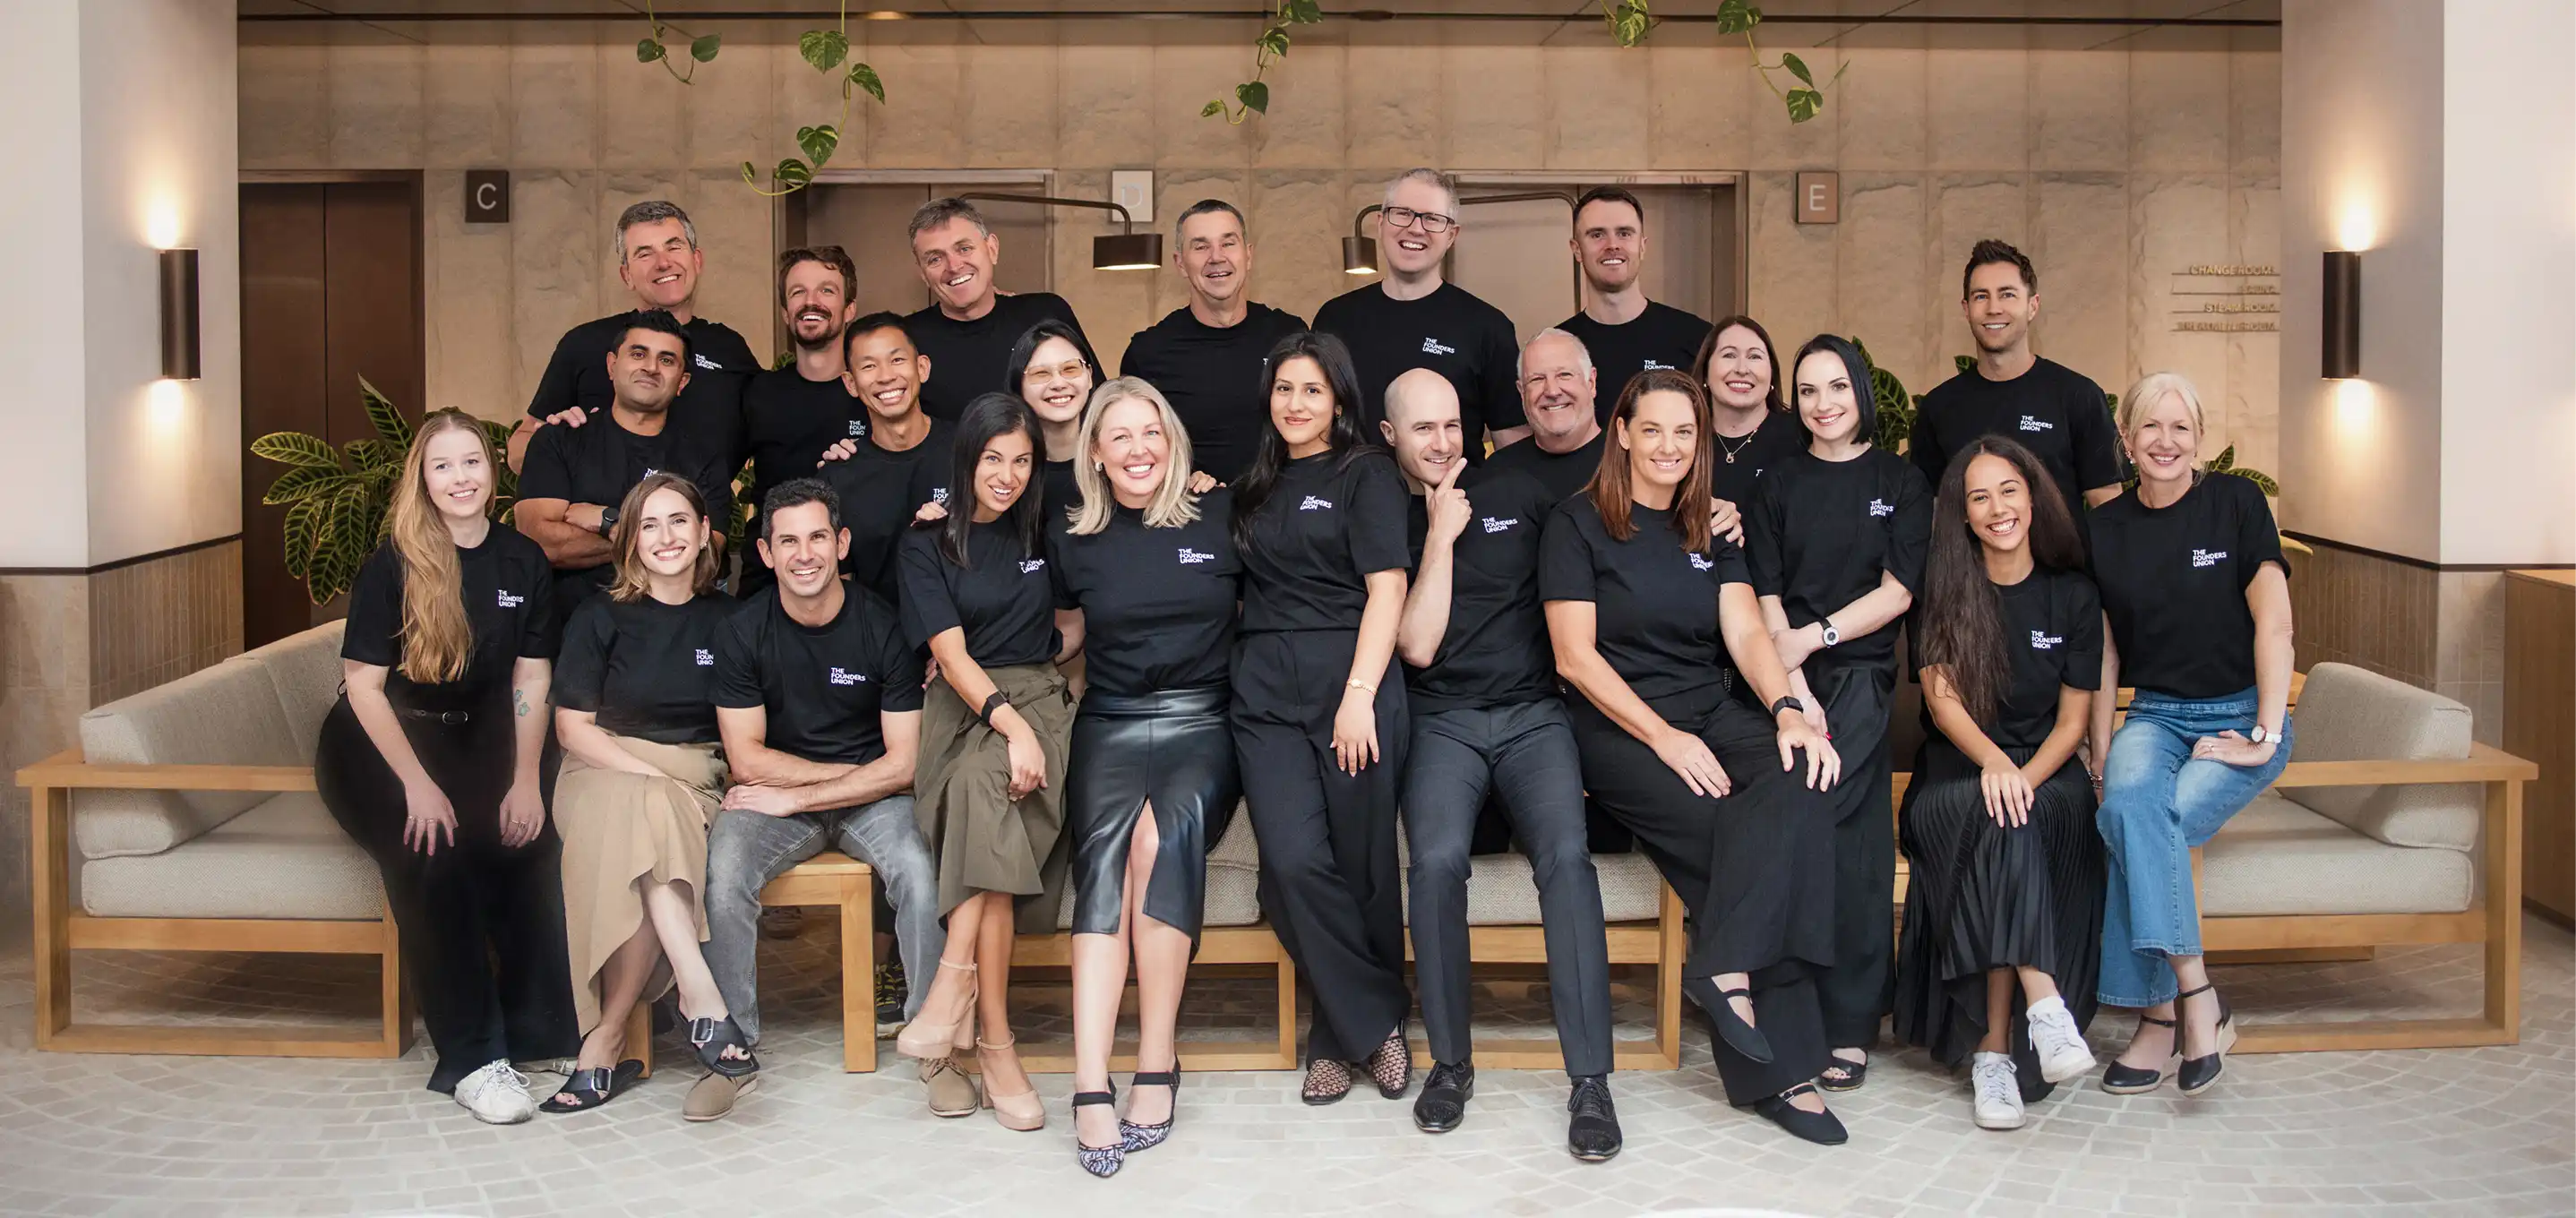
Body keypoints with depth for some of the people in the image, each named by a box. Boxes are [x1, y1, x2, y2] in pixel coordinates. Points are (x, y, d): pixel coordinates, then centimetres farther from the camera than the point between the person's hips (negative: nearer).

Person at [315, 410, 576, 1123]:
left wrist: (525, 781, -8)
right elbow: (363, 684, -12)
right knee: (431, 854, -31)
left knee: (530, 844, -23)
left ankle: (538, 1033, -11)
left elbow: (531, 680, 3)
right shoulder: (392, 566, -11)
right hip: (377, 743, -4)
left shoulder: (524, 564, 2)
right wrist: (417, 784, -21)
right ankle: (471, 1058, -26)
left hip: (470, 738, 4)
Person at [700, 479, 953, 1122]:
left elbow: (904, 763, -9)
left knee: (920, 870, -31)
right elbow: (747, 758, -4)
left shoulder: (886, 627, -8)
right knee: (724, 871, -29)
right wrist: (854, 772, -9)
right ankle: (732, 1049, -14)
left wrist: (794, 796, -13)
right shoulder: (743, 632, -3)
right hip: (774, 798, 1)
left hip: (876, 797, -1)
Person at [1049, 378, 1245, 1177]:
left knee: (1162, 833, -33)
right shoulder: (1074, 540, 13)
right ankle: (1091, 1086, -37)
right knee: (1104, 848, -29)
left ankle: (1156, 1068, -27)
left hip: (1203, 723, -1)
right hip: (1111, 727, 1)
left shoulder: (1220, 517, 7)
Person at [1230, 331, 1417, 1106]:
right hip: (1266, 693, 4)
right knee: (1295, 860, -14)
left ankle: (1343, 1034, 15)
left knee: (1363, 867, -3)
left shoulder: (1365, 474, 6)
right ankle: (1376, 1022, 2)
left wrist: (1360, 695, -14)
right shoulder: (1256, 488, 22)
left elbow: (1386, 588, -5)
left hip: (1350, 681, -3)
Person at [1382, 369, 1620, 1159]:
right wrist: (1441, 533, -3)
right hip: (1443, 723, -1)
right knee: (1437, 860, -30)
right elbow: (1417, 645, -3)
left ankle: (1591, 1080, -24)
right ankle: (1450, 1062, -13)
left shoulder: (1518, 495, 14)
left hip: (1533, 713, 1)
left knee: (1566, 855, -27)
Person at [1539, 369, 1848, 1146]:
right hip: (1617, 727, -4)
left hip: (1714, 716, 4)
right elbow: (1575, 656, -6)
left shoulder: (1712, 534, 18)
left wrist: (1787, 710, -17)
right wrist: (1664, 738, -17)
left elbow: (1746, 632, 5)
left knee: (1801, 783, -30)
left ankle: (1726, 967, -31)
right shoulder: (1578, 526, 2)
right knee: (1742, 837, -28)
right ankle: (1780, 1071, -24)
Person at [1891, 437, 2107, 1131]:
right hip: (1955, 773, -1)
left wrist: (2025, 777, -15)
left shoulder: (2072, 595, 8)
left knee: (2015, 815, -35)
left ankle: (1994, 1047, -38)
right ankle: (2041, 1003, -49)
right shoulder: (1943, 592, 6)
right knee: (2000, 819, -36)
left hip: (2046, 773, 1)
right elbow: (1942, 698, -4)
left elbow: (2073, 719, 5)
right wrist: (1993, 762, -24)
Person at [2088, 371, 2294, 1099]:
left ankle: (2159, 1019, -22)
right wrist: (2100, 753, 1)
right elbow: (2104, 650, 10)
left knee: (2139, 825, -30)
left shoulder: (2235, 503, -2)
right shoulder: (2106, 528, 7)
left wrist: (2266, 733, -14)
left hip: (2239, 713, -3)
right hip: (2154, 715, 3)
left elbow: (2274, 621, -7)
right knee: (2130, 802, -32)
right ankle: (2197, 1000, -29)